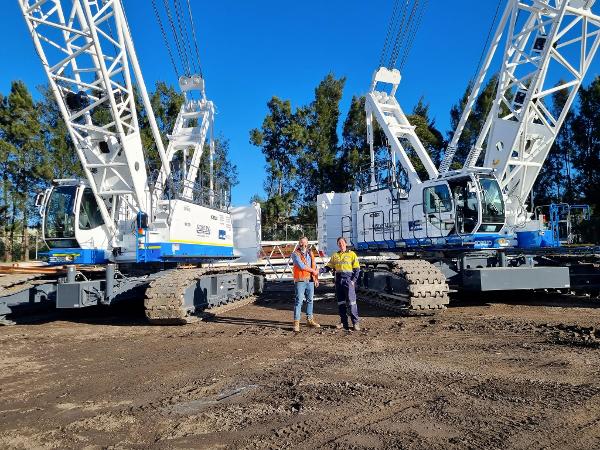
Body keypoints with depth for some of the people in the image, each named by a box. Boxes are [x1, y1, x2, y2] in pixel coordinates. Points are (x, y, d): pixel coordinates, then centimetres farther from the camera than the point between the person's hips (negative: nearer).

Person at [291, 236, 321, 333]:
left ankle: (310, 320, 23)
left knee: (310, 301, 12)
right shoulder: (295, 254, -4)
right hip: (300, 281, -6)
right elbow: (301, 266, -15)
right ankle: (296, 323, -6)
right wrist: (312, 270, -6)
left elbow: (315, 266, 16)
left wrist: (316, 278, 8)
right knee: (299, 301, -7)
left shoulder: (310, 254, 15)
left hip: (310, 280, 6)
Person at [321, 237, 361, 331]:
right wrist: (320, 270, -3)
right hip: (338, 281, 5)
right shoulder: (335, 255, 14)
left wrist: (353, 280, -12)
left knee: (351, 302, -10)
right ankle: (344, 322, 16)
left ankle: (356, 322, -3)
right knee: (341, 303, 7)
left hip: (348, 280, -5)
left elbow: (357, 269, -1)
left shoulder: (351, 254, 1)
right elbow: (329, 266, 15)